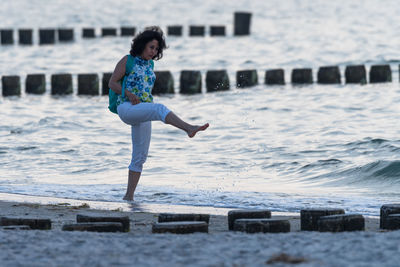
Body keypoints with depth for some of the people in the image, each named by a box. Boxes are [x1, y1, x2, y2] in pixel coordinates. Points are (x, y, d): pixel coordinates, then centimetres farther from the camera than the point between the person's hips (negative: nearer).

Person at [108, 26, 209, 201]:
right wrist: (129, 94, -17)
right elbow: (112, 83, -3)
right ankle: (189, 128, -55)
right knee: (160, 109, -34)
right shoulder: (128, 61, 1)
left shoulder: (149, 65, 19)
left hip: (141, 114, 8)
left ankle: (129, 196, 9)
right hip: (126, 108, -8)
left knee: (140, 157, 4)